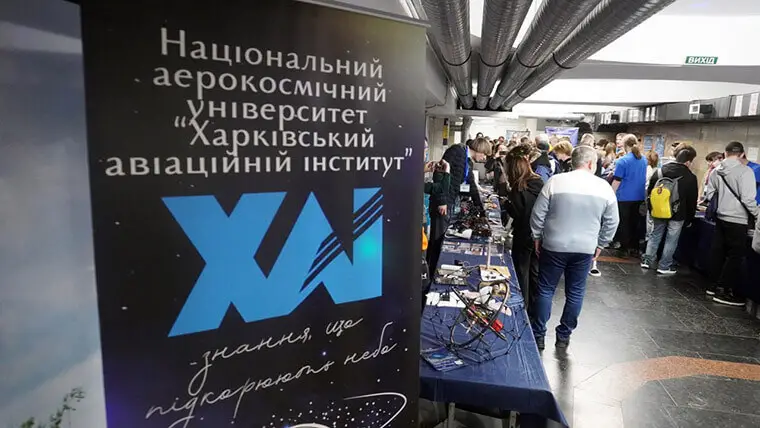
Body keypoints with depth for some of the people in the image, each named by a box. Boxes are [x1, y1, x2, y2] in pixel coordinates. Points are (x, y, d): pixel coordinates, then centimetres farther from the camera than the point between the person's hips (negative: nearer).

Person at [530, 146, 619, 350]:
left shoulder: (555, 181, -7)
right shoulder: (604, 187, -1)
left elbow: (538, 215, -5)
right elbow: (612, 222, 5)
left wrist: (537, 238, 7)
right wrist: (600, 245, 16)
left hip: (554, 246, -1)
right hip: (585, 249, 2)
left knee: (545, 290, 9)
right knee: (575, 293, 14)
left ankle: (538, 335, 15)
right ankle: (564, 335, 24)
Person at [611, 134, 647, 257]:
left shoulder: (622, 161, -14)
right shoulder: (644, 160, 7)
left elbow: (617, 181, -13)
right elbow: (643, 178, 18)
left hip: (624, 197, -6)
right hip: (639, 197, 6)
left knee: (623, 224, 3)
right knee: (635, 223, 14)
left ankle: (625, 249, 6)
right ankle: (634, 248, 20)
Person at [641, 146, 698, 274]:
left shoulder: (660, 171, 0)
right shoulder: (691, 177, -10)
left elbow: (650, 191, 6)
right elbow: (692, 201, -4)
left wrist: (651, 210, 14)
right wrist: (689, 219, 6)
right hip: (677, 215, -3)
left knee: (655, 235, 15)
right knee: (671, 240, 5)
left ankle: (647, 260, 16)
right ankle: (664, 267, 9)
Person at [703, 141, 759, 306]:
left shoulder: (716, 171, 3)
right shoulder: (745, 171, -14)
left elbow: (708, 195, 9)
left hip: (720, 218, 6)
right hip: (737, 220, -6)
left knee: (718, 252, 14)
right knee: (736, 255, 2)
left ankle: (717, 285, 25)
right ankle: (723, 291, 4)